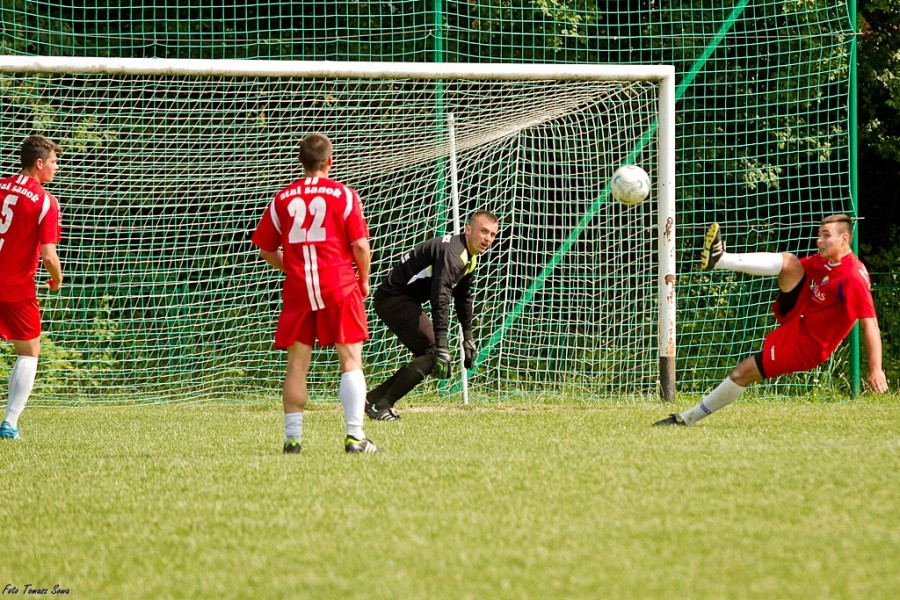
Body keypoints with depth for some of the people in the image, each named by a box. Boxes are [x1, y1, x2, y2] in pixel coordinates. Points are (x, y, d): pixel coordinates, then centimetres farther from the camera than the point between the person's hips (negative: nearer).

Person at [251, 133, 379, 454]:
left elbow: (266, 249, 11)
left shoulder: (283, 198, 7)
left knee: (297, 364, 7)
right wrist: (363, 281, 10)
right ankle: (355, 436, -8)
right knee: (351, 361, -1)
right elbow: (361, 246, -6)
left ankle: (292, 438, 6)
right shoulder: (344, 195, -2)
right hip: (340, 286, -2)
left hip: (297, 290, 3)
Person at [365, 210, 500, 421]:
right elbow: (441, 300, -34)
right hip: (393, 298, -11)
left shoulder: (470, 258, 12)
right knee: (432, 354, -17)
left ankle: (374, 399, 14)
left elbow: (463, 298, 28)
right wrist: (442, 348, -40)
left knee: (430, 356, 11)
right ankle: (381, 405, -15)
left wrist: (468, 338, 31)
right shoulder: (452, 253, -24)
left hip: (406, 301, 11)